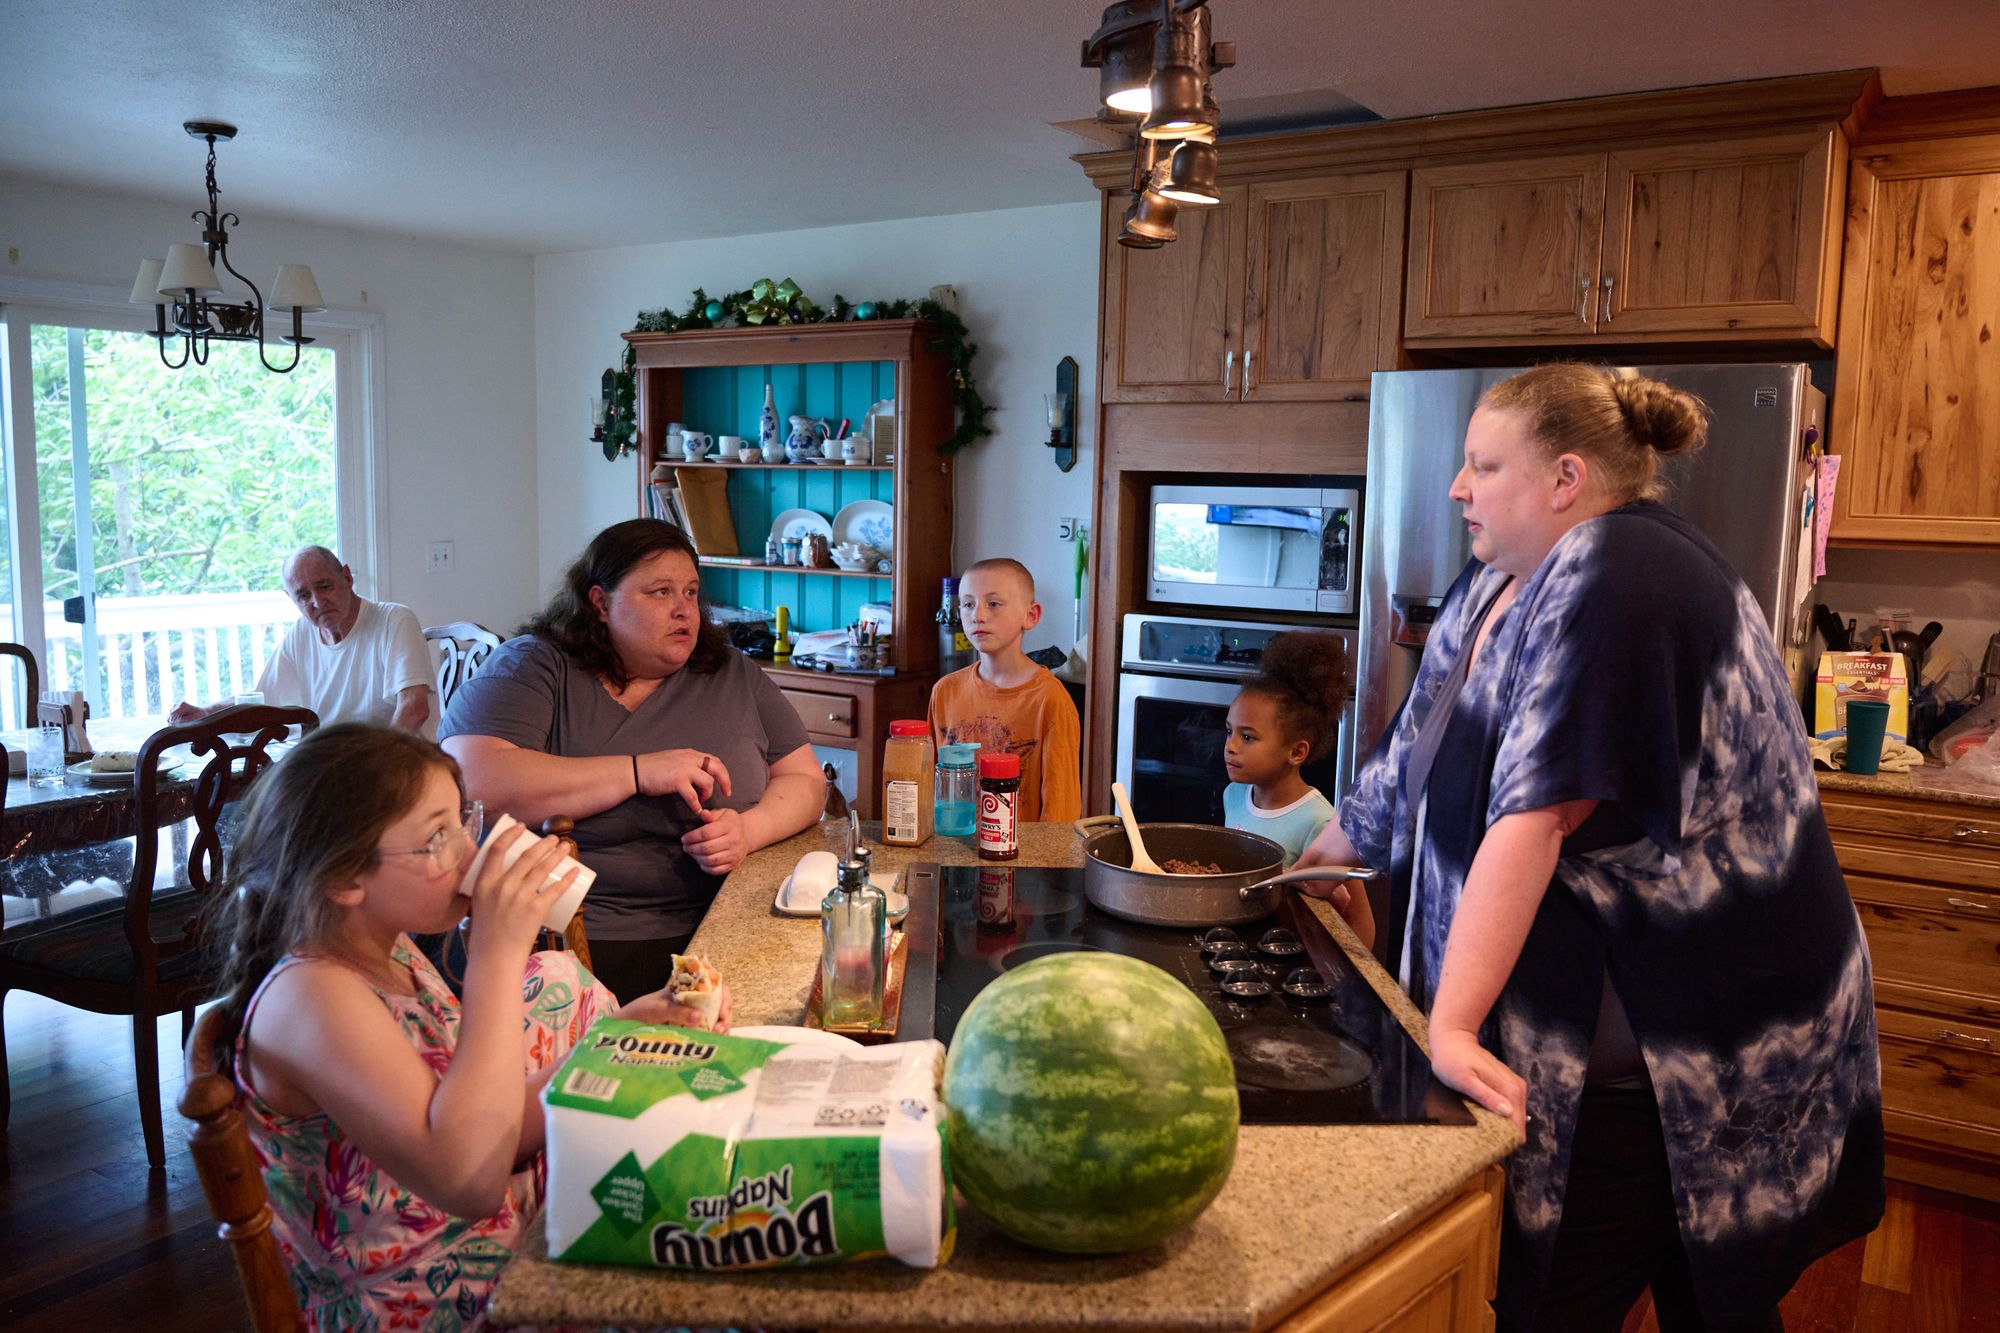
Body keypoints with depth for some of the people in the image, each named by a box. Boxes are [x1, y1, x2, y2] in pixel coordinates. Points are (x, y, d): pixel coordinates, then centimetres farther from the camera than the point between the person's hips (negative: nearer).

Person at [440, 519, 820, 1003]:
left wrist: (749, 831, -9)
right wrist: (638, 772, -16)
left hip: (715, 935, 4)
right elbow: (475, 782, -14)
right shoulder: (532, 667, 2)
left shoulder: (735, 677, 15)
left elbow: (806, 781, 14)